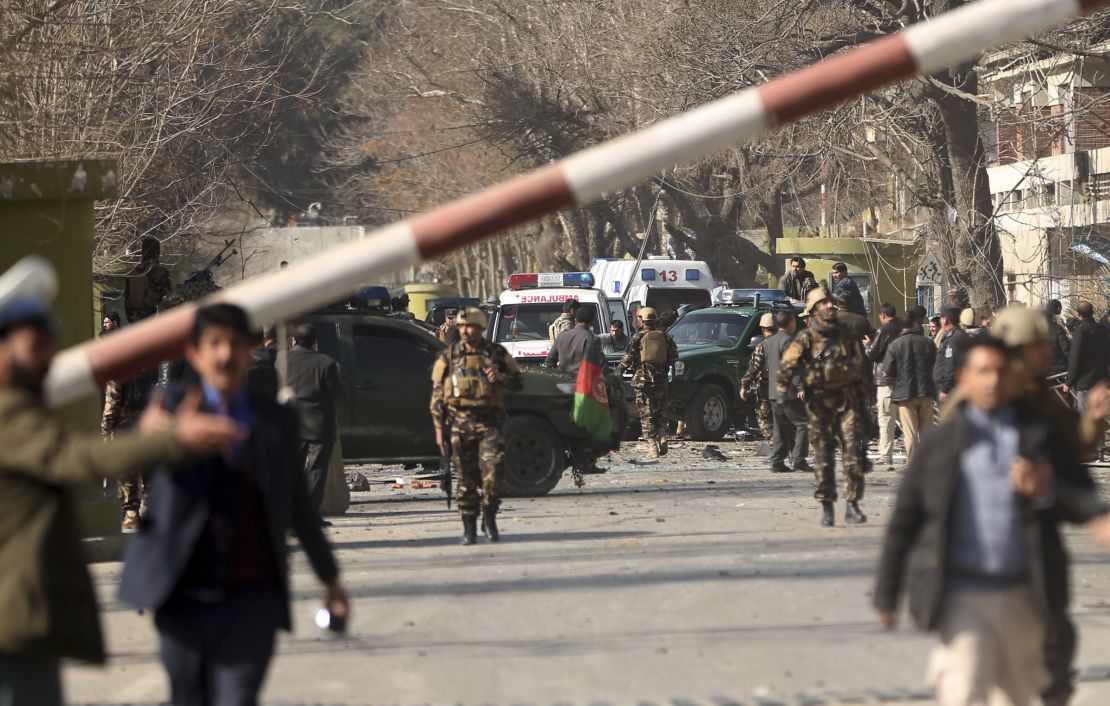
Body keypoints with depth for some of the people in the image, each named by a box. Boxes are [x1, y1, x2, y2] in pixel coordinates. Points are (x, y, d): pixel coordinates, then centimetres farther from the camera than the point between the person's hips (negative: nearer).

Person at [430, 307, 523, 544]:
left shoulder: (497, 353, 7)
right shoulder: (449, 356, 8)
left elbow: (519, 381, 14)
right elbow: (437, 395, 9)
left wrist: (501, 377, -9)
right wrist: (439, 429, 3)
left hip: (490, 422, -1)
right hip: (460, 423, 1)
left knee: (492, 473, -13)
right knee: (466, 478, 2)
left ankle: (489, 519, 4)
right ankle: (469, 529, 8)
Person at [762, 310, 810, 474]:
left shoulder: (768, 342, 16)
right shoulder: (788, 341, -11)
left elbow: (765, 368, 22)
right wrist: (800, 387, -23)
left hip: (773, 391, 9)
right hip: (789, 391, -9)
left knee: (781, 429, 11)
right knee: (803, 424, -7)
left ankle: (777, 463, 7)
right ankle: (798, 459, -15)